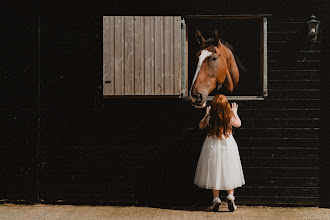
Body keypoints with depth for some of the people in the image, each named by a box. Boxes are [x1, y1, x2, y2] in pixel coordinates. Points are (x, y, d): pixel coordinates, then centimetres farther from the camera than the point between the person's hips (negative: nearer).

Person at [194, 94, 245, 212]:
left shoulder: (209, 118, -11)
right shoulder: (230, 117, -9)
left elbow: (201, 126, 9)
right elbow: (238, 124, 12)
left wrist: (206, 114, 20)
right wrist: (235, 112, 24)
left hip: (213, 146, -1)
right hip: (228, 146, 1)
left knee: (214, 173, 7)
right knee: (228, 172, 12)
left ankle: (216, 200, 7)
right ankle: (230, 197, 4)